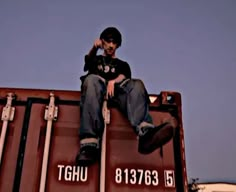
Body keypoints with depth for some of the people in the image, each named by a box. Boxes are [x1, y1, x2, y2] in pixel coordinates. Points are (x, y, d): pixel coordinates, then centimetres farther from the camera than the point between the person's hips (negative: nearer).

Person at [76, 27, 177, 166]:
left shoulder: (122, 64, 35)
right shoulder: (95, 60, 34)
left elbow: (124, 76, 10)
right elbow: (88, 59, 7)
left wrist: (113, 81, -15)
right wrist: (95, 47, -17)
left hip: (118, 89, 1)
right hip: (99, 87, -1)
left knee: (136, 84, -32)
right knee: (92, 79, -38)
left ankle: (145, 133, -64)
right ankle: (90, 144, -56)